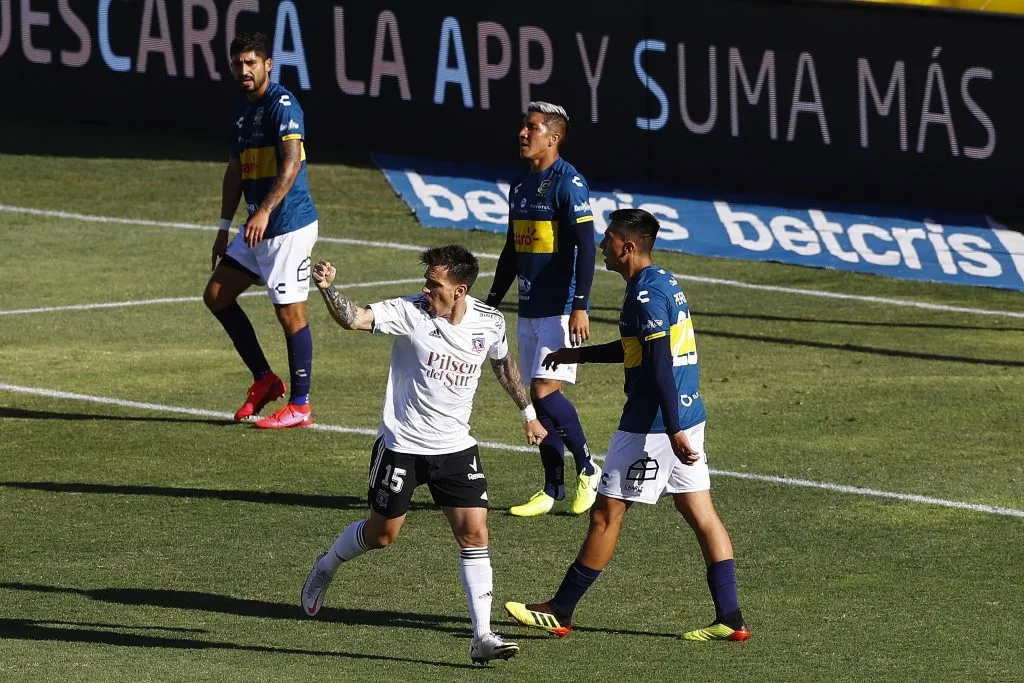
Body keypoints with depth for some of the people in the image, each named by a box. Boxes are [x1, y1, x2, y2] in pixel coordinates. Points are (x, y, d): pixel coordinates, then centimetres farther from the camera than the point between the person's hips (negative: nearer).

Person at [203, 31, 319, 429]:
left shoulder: (282, 105, -14)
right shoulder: (243, 111, 15)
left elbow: (292, 162, -26)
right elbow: (236, 171, 23)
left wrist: (265, 211, -34)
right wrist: (225, 227, 22)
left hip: (288, 225, -10)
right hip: (257, 229, 10)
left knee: (290, 313, -6)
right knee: (217, 295, 11)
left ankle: (300, 407, 2)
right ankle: (264, 380, 18)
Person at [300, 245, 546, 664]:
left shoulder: (488, 322, -4)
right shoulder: (409, 313, -15)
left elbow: (503, 363, 18)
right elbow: (354, 319, -29)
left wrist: (528, 413, 25)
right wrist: (328, 289, -47)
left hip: (456, 448, 2)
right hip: (402, 444, -2)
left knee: (475, 534, -8)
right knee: (382, 533, 10)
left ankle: (483, 637, -6)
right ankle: (326, 567, 42)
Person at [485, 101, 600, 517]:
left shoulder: (568, 183, -12)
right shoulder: (521, 187, 14)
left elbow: (585, 246, -17)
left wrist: (580, 306, -23)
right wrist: (492, 302, 22)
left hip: (560, 309, -8)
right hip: (529, 309, 8)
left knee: (544, 391, -14)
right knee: (539, 396, 7)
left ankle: (587, 471, 1)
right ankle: (553, 489, 12)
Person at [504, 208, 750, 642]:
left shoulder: (646, 294, -16)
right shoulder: (665, 283, 14)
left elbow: (660, 365, -23)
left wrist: (674, 430, -27)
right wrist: (579, 355, 30)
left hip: (651, 426, -10)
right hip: (689, 413, 10)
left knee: (607, 513, -1)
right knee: (701, 514, 7)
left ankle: (560, 612, 7)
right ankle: (730, 619, 3)